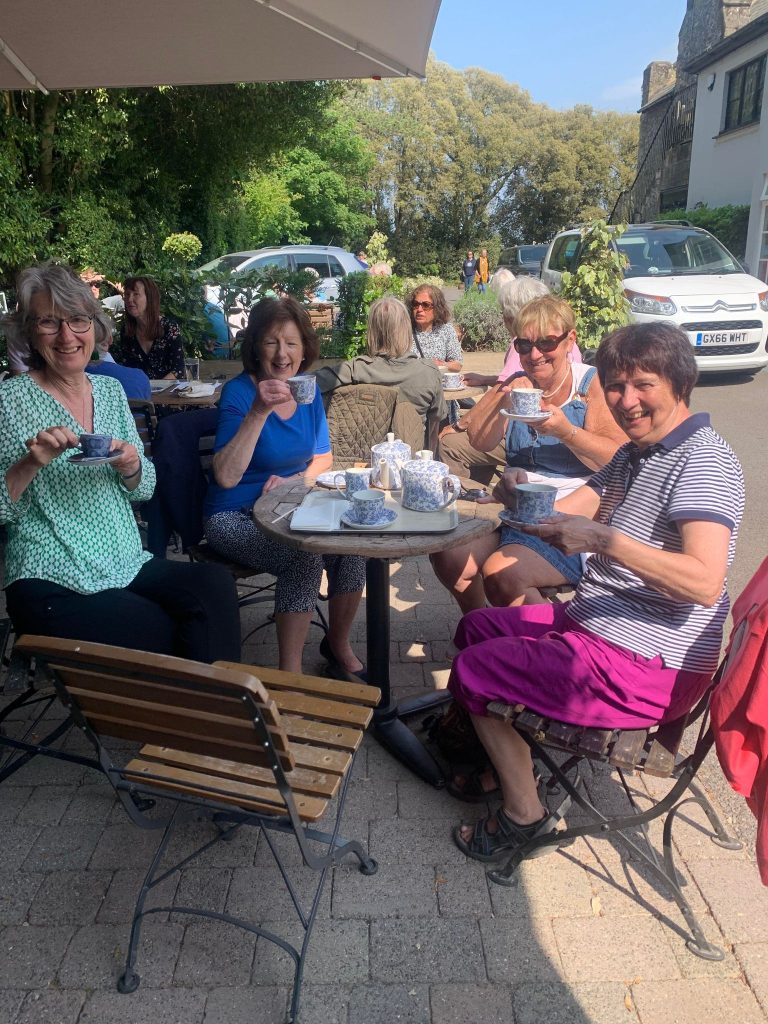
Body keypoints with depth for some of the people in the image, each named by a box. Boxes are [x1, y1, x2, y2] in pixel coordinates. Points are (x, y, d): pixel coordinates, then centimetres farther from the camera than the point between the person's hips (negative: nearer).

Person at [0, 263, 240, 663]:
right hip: (51, 585, -4)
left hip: (128, 566, 5)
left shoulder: (110, 390, 10)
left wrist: (130, 467, -8)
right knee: (163, 633, -25)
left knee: (215, 583, -22)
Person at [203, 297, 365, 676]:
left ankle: (338, 644, 7)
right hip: (236, 517, -5)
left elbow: (323, 457, 14)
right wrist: (259, 411, -32)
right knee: (304, 557, -30)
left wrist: (297, 480, -7)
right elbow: (226, 477, -27)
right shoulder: (239, 392, -16)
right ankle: (290, 672, -12)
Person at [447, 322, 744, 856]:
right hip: (594, 623, 10)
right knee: (477, 627, 18)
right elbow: (564, 514, 7)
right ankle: (499, 765, 27)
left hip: (648, 665, -10)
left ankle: (524, 813, 9)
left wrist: (605, 540, -39)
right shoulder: (635, 454, 13)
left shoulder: (704, 461, -18)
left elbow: (705, 582, -31)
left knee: (473, 670, -6)